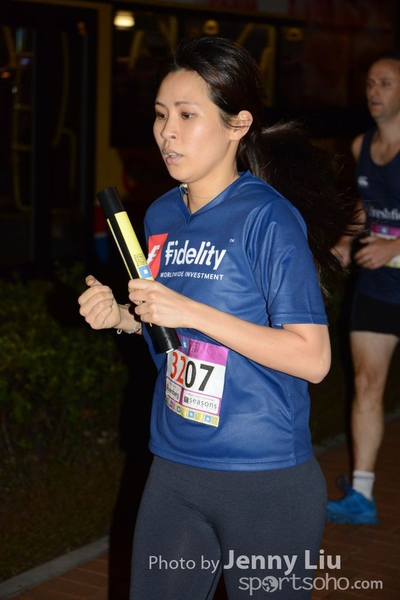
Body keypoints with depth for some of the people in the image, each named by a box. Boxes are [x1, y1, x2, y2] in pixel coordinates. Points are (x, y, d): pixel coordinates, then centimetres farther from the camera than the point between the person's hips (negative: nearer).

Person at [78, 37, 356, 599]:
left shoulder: (269, 219, -16)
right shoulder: (161, 216, 5)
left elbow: (312, 357, -21)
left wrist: (190, 311, -25)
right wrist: (121, 315, -2)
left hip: (265, 482, -6)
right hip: (174, 468, 7)